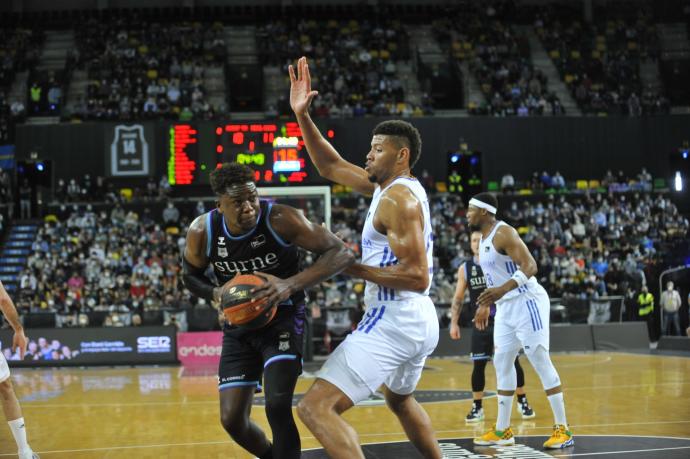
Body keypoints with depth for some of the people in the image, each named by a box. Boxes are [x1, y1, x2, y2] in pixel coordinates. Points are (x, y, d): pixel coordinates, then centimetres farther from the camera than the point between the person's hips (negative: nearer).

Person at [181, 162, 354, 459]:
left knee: (278, 407, -22)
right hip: (239, 323, 4)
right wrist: (217, 295, -17)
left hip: (283, 317, -4)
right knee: (232, 419, 2)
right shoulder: (202, 231, -15)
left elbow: (341, 253, -25)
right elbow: (190, 275, 6)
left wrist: (291, 285, -37)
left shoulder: (280, 219, -25)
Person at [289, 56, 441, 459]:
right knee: (400, 399, 37)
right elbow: (330, 166, 21)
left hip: (393, 322, -11)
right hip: (420, 321, 11)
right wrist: (302, 116, 13)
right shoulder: (390, 185, 13)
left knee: (317, 407, -18)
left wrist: (357, 269, -16)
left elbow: (417, 276, -23)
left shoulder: (397, 198, -15)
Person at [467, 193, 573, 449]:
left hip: (527, 301, -10)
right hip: (505, 307, 10)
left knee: (540, 361, -10)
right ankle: (503, 431, 15)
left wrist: (503, 290, -37)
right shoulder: (483, 239, 14)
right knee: (502, 363, 9)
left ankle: (563, 429, -7)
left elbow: (530, 266, -25)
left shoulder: (503, 233, -16)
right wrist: (486, 305, 26)